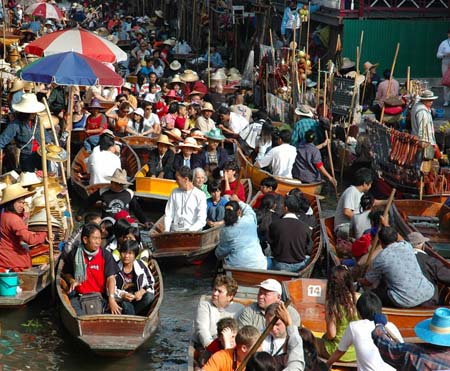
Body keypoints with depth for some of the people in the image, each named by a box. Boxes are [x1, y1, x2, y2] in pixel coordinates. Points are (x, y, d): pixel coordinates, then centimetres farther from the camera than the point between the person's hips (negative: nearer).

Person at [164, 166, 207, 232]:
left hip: (192, 232, -3)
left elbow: (201, 220, -7)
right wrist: (166, 230, -1)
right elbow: (168, 214, 13)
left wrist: (190, 230, -21)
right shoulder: (174, 193, 14)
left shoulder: (200, 195, 0)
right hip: (175, 231, 3)